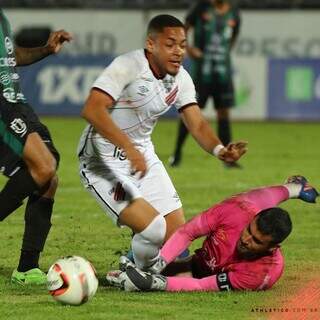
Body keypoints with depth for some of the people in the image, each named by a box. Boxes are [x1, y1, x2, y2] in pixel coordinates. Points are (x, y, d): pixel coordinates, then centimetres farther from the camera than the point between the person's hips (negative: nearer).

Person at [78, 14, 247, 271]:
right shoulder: (128, 66, -22)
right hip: (103, 160, -8)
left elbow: (197, 125, -3)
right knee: (155, 230, -21)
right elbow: (92, 110, -32)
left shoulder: (180, 79, 1)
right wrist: (129, 148, -40)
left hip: (143, 155, 8)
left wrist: (220, 150, -25)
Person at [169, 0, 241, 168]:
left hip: (223, 70, 3)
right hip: (201, 70, -3)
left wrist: (224, 53, 9)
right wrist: (187, 48, -12)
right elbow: (183, 30, 3)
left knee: (223, 112, 1)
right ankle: (177, 152, 14)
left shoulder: (233, 14, 7)